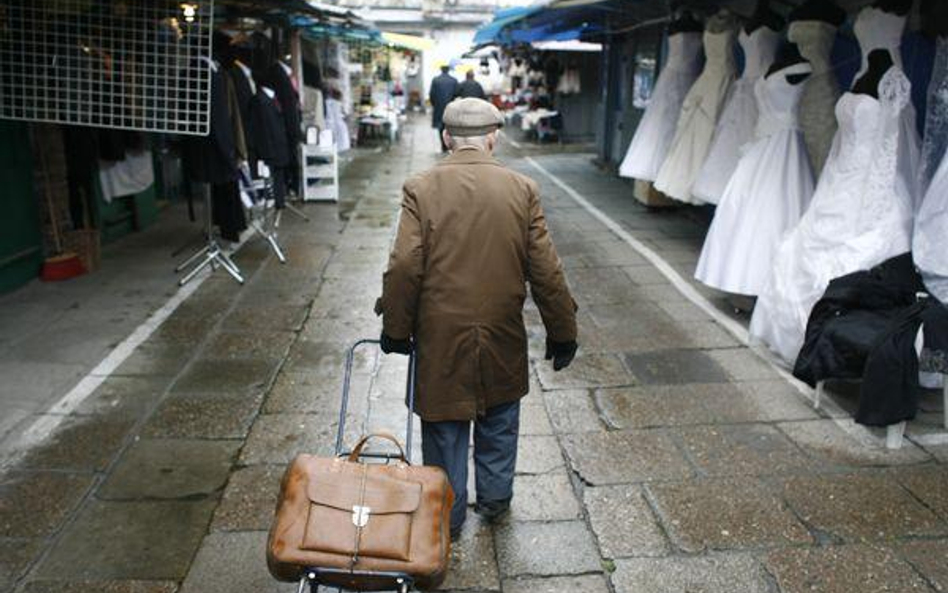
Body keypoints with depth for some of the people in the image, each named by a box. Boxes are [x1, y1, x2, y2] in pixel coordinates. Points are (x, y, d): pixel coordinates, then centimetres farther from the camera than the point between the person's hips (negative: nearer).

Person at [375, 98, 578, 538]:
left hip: (440, 337, -1)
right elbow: (546, 271, -4)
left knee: (446, 427, 14)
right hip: (503, 336, 2)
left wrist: (396, 330, 0)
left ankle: (448, 515, 28)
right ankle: (495, 499, 37)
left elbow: (404, 268, -12)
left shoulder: (421, 189, -9)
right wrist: (562, 333, 6)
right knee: (498, 422, 21)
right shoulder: (522, 190, -5)